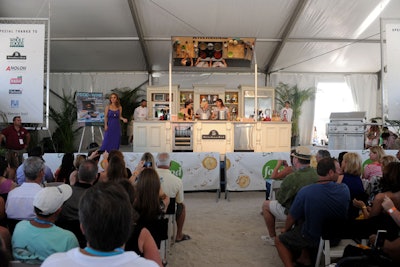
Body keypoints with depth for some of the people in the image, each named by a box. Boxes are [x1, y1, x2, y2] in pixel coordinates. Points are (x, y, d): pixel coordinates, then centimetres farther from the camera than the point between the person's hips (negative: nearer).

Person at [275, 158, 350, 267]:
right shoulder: (344, 189, -18)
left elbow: (292, 217, -13)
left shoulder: (305, 191, -28)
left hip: (314, 240, -5)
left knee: (279, 241, 15)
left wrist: (285, 229, 6)